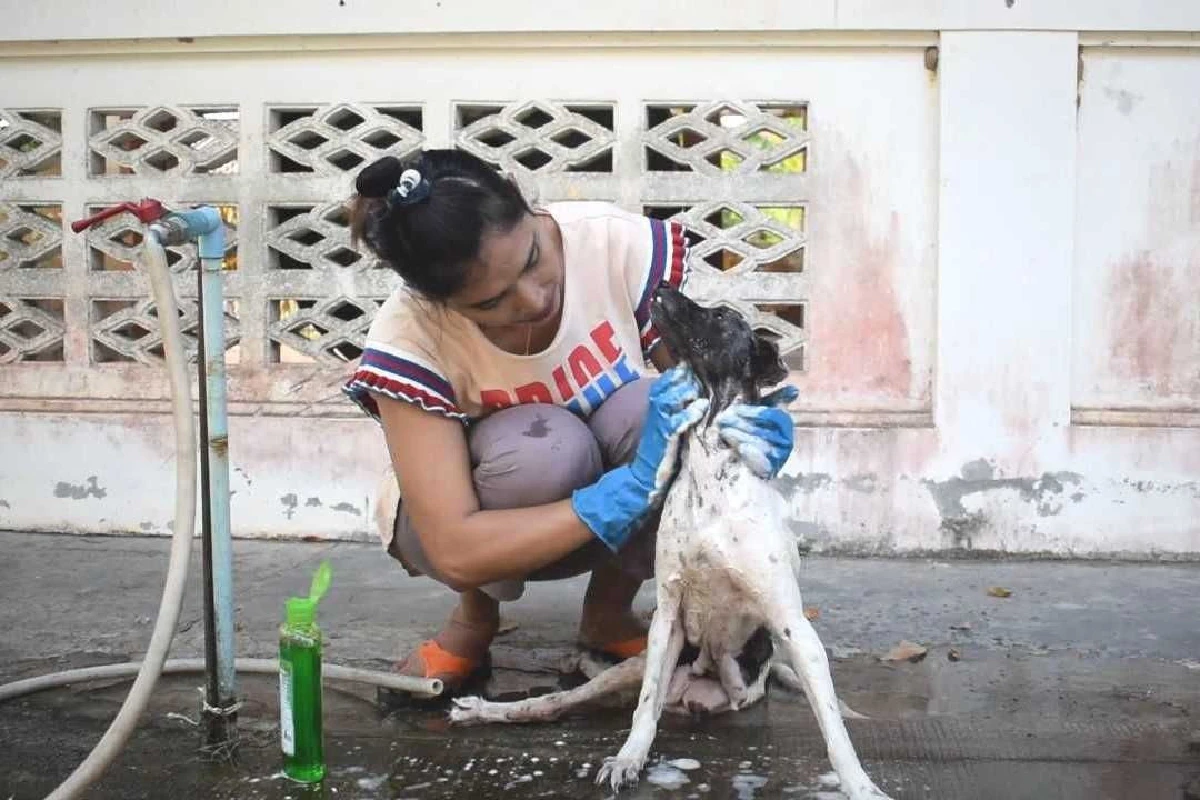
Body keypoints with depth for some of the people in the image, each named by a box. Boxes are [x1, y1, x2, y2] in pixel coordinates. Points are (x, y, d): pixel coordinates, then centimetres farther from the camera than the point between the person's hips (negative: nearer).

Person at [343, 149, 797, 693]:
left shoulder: (620, 244, -25)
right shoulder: (409, 341, -30)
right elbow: (456, 552, -35)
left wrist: (747, 428, -38)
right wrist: (628, 491, -44)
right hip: (490, 528, -2)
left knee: (651, 411, -32)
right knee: (543, 449, -36)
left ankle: (609, 613, -3)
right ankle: (474, 618, -3)